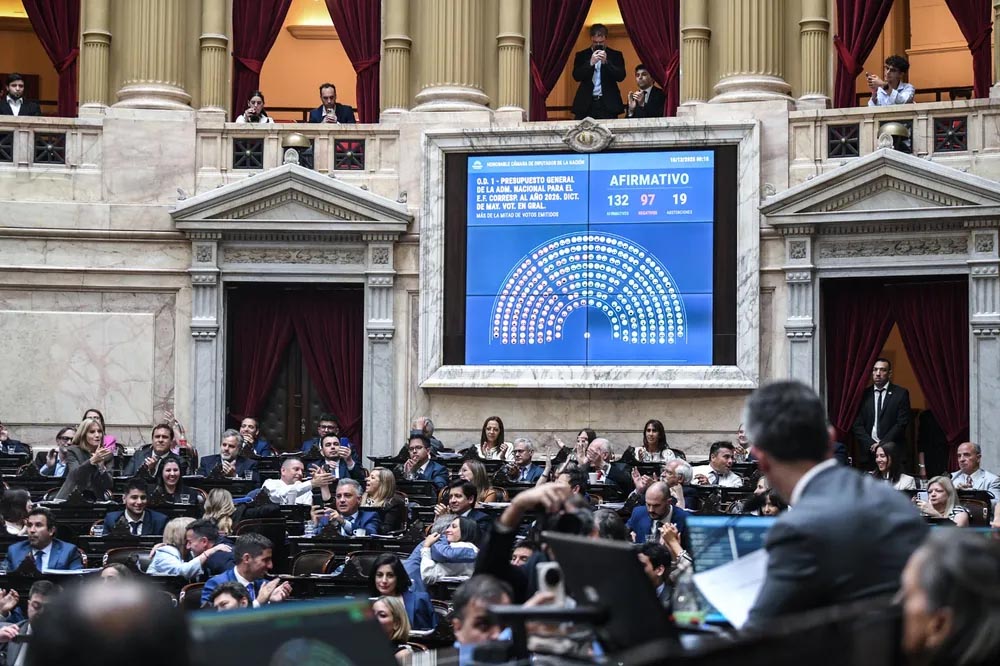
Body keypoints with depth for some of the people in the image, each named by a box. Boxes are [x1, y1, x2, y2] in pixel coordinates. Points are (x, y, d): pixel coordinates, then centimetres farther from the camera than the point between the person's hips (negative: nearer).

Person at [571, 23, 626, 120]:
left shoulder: (616, 55, 9)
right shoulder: (581, 55, 10)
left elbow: (621, 76, -2)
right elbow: (576, 76, -1)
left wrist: (606, 62, -15)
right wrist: (591, 63, -16)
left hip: (608, 104, -1)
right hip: (586, 104, 1)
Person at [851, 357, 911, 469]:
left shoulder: (901, 393, 4)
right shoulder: (864, 394, 9)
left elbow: (902, 423, -3)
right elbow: (857, 425, 6)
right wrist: (871, 444, -7)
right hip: (868, 452, 2)